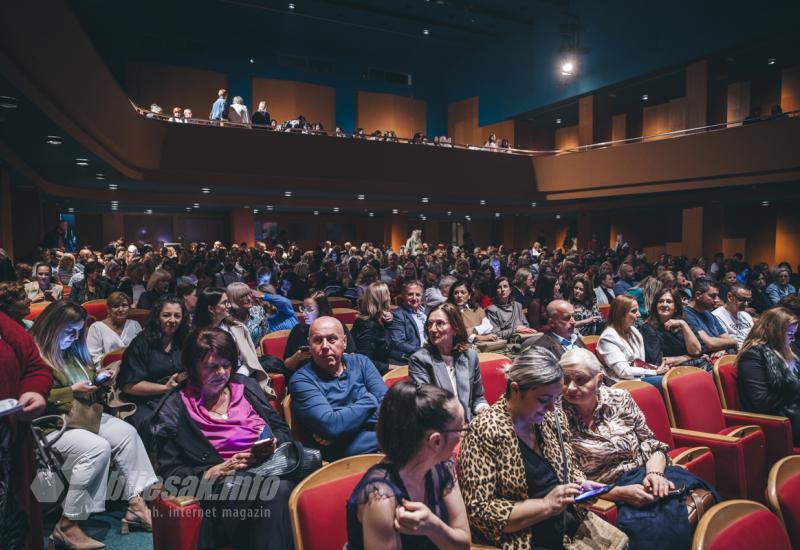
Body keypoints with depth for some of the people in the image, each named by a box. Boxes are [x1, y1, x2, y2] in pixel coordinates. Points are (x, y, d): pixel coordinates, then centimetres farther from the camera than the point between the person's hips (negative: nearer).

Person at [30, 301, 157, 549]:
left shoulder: (71, 349, 15)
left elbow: (86, 378, 25)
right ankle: (66, 526, -18)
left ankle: (136, 504, -8)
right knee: (97, 447, -30)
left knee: (126, 433, -9)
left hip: (82, 414, 9)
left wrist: (100, 380, 3)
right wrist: (72, 391, -20)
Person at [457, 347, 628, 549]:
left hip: (573, 525, 7)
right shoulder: (485, 431, -19)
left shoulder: (552, 417, 1)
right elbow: (479, 512, -19)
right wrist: (546, 505, -22)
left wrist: (581, 485, -4)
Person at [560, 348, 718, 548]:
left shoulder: (620, 398, 2)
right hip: (607, 496, -4)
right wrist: (620, 493, -19)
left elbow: (651, 445, 7)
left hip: (645, 477, 5)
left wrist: (654, 473, -13)